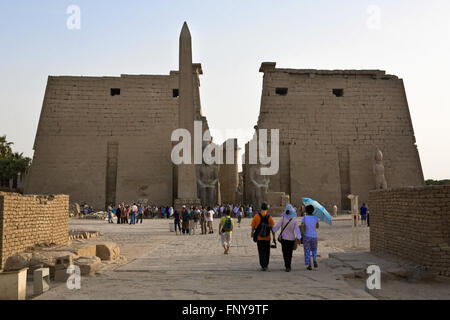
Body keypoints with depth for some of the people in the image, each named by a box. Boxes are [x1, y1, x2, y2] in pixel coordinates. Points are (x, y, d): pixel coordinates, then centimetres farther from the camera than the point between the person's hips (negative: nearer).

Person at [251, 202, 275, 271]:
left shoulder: (256, 216, -8)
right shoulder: (269, 217, -6)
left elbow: (253, 227, -4)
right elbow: (272, 228, -7)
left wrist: (252, 233, 14)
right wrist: (274, 237, -1)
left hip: (259, 238, -1)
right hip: (267, 238, 1)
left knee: (261, 252, 6)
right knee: (267, 252, 17)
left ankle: (263, 266, 0)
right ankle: (266, 265, 27)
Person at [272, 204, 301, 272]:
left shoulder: (283, 218, -12)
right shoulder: (295, 219, -7)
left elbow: (277, 226, -14)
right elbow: (296, 229, -13)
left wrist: (272, 230, -1)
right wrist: (298, 238, -17)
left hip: (284, 238, -2)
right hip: (292, 238, 2)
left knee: (285, 253, 2)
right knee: (290, 253, 17)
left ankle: (287, 267, -8)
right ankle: (288, 265, 26)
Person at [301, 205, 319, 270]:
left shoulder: (304, 218, -11)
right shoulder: (315, 218, -4)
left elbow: (303, 227, -16)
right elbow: (317, 227, 10)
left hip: (306, 236, -2)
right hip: (314, 236, 2)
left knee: (307, 251, 9)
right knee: (314, 249, 23)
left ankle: (309, 265, 8)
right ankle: (315, 260, -1)